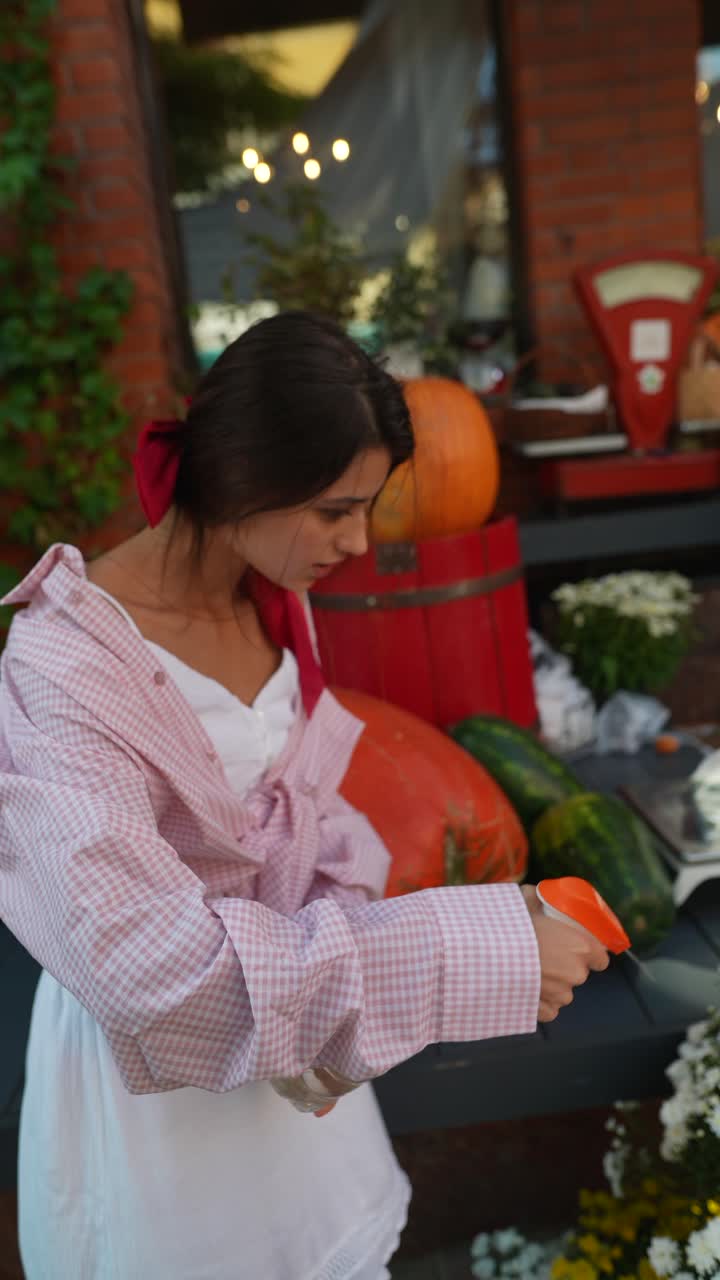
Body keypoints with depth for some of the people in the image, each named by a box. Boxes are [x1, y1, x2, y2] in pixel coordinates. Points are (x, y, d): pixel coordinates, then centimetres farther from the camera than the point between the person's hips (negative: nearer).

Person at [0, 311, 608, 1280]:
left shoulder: (275, 599, -8)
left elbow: (311, 808, 1)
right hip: (156, 1062, -5)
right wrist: (465, 953, -36)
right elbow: (152, 966, -35)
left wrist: (339, 974, -13)